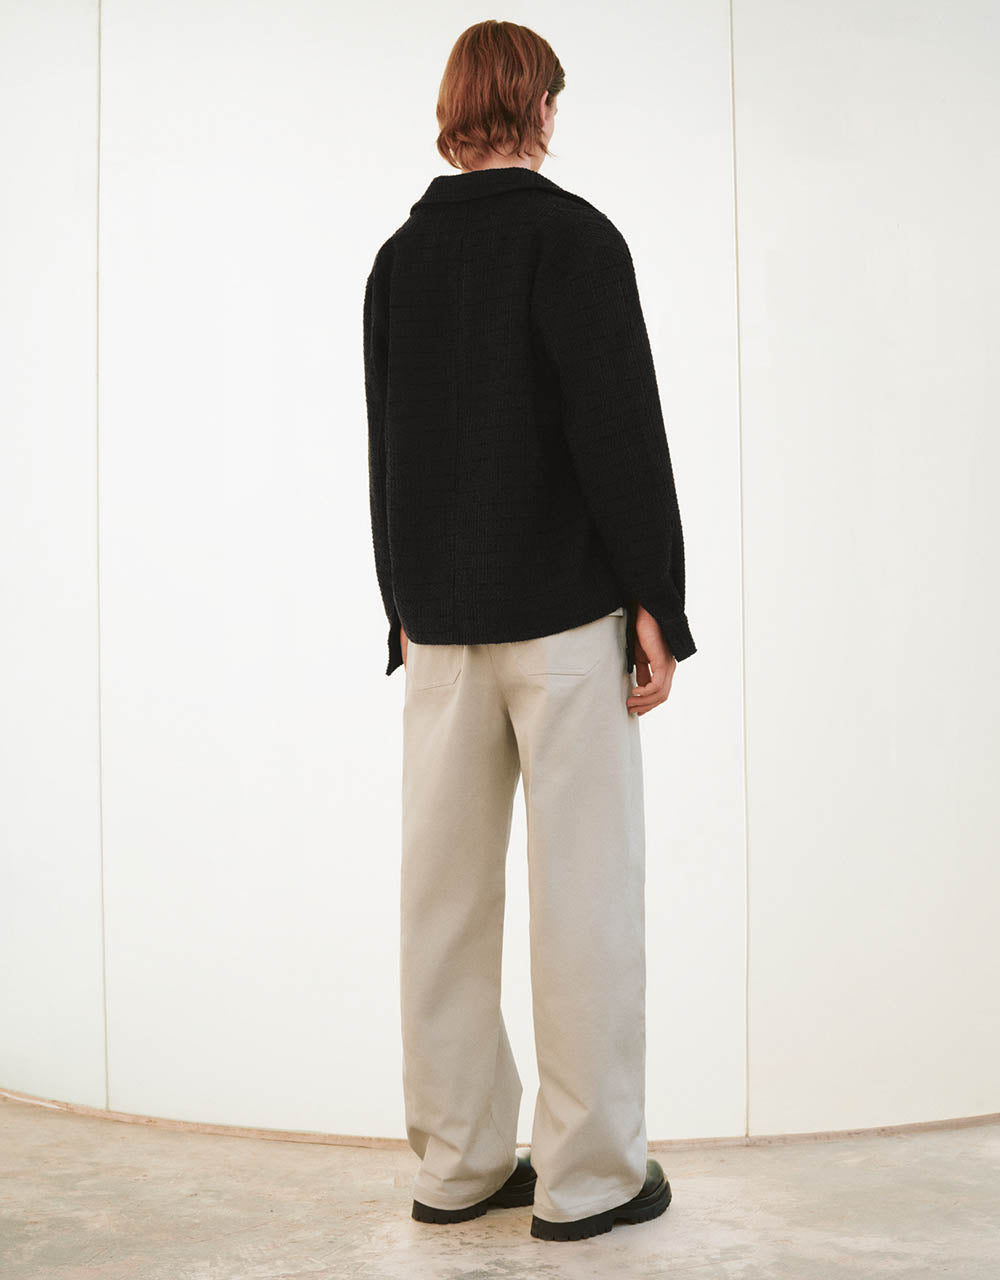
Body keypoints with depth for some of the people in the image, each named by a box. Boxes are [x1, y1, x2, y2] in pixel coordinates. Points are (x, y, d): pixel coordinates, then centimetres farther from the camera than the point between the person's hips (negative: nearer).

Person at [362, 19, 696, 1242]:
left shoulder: (398, 257, 13)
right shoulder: (573, 235, -5)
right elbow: (621, 429, -13)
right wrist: (658, 603, -9)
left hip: (441, 621, 6)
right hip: (564, 610, -6)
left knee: (446, 890, 8)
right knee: (582, 887, 0)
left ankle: (457, 1162, 17)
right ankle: (588, 1174, 6)